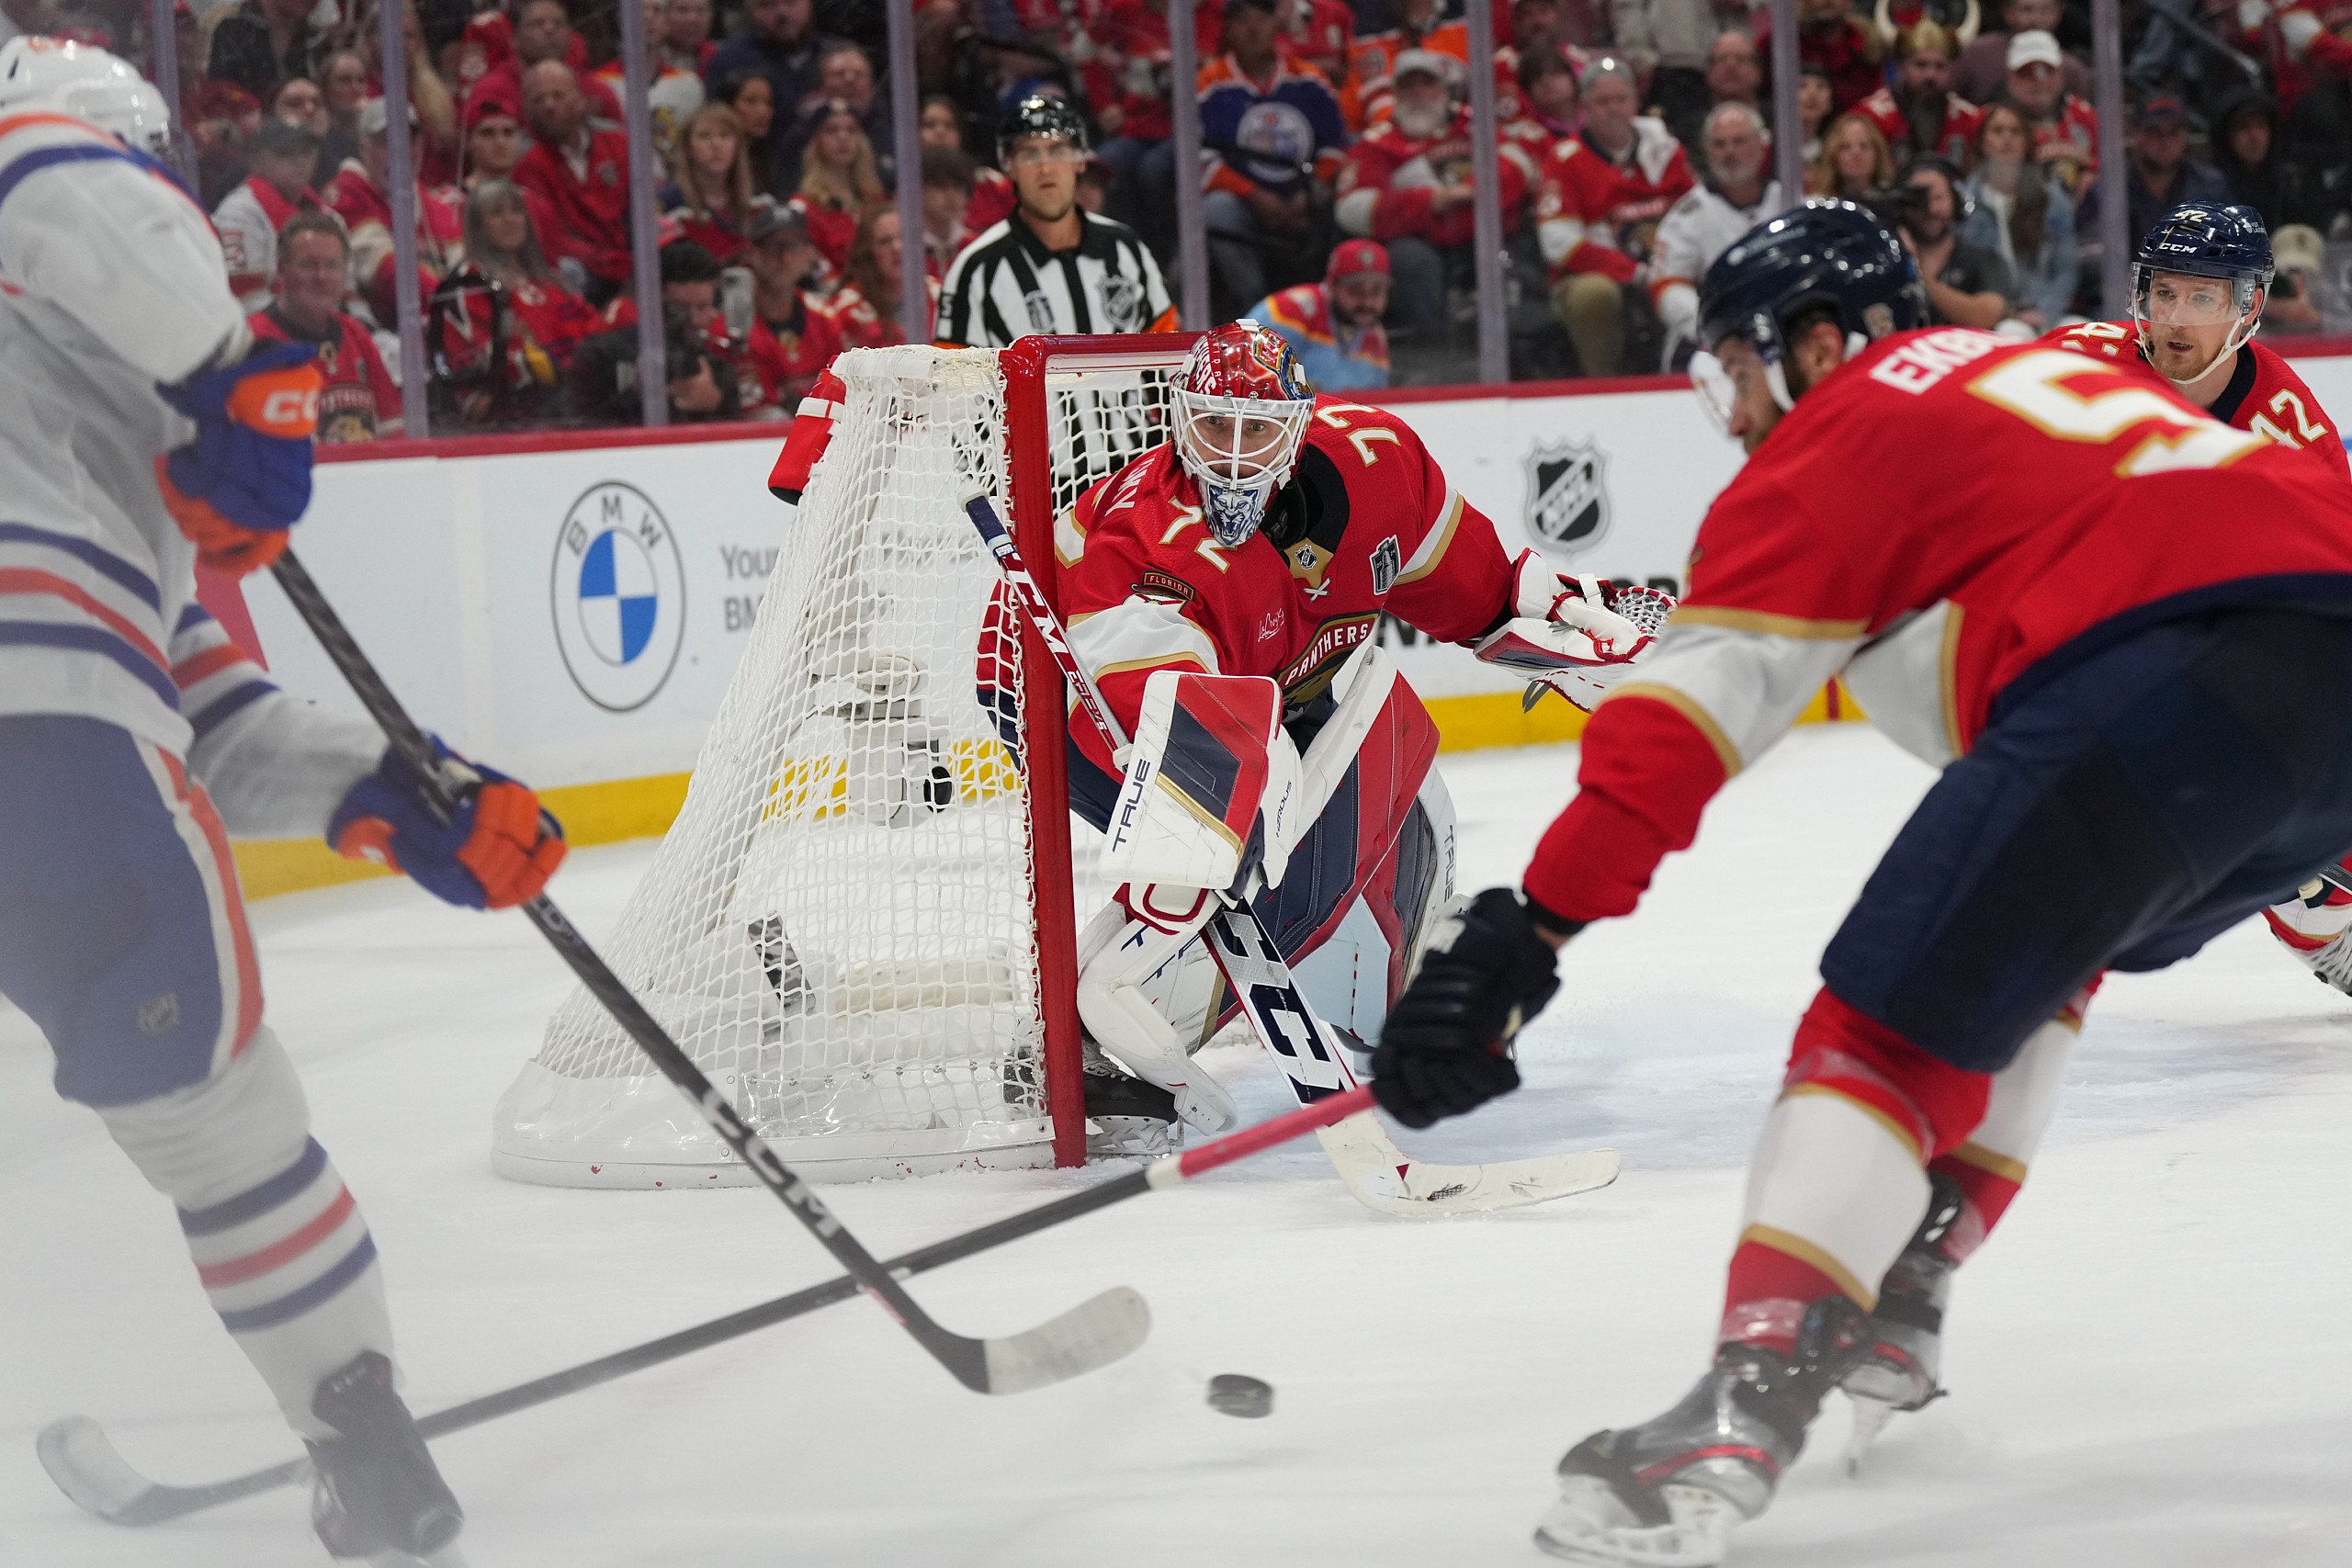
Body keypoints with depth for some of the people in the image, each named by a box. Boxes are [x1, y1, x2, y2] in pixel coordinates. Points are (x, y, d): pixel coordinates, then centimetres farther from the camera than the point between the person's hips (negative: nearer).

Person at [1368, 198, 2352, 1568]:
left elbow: (1695, 700, 0)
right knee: (2034, 941, 30)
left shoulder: (1843, 432, 10)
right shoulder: (2040, 370, 33)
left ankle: (1746, 1415, -22)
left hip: (2171, 672, -8)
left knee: (1889, 1025, -7)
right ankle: (1898, 1301, 26)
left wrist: (1530, 929, -4)